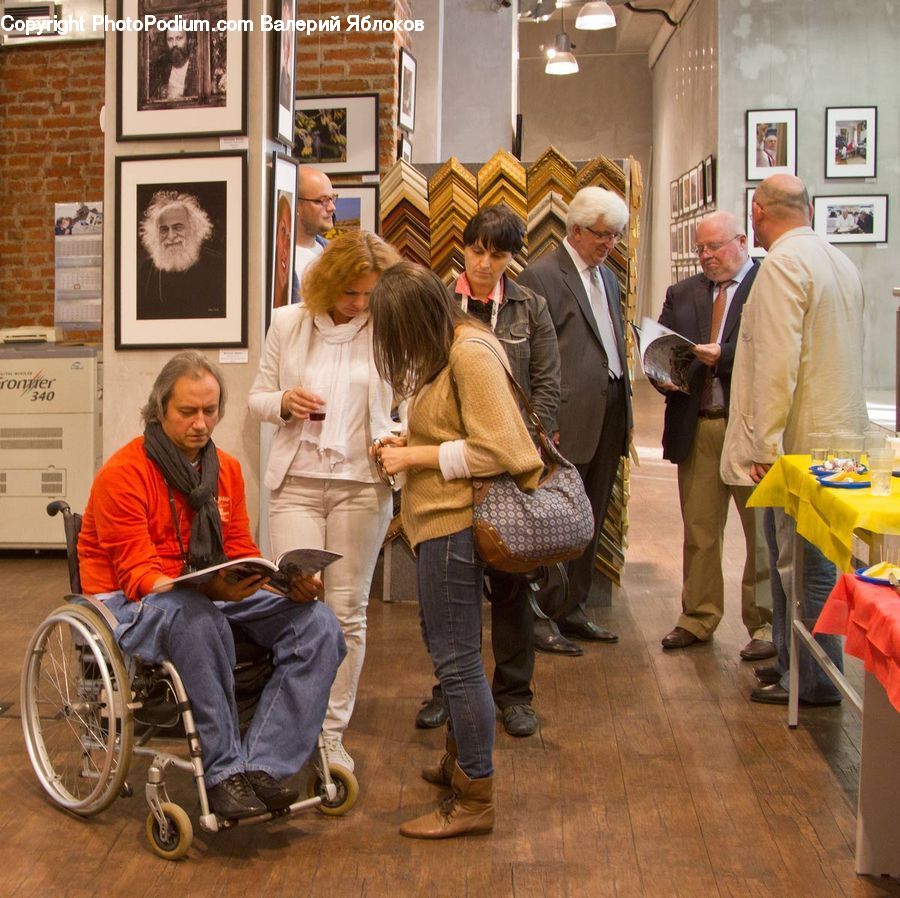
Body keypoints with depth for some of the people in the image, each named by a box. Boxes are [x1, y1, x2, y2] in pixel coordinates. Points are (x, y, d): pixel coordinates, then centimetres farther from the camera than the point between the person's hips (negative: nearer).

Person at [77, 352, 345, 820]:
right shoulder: (122, 474, -11)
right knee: (196, 618, -42)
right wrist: (209, 588, -35)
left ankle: (260, 768, -24)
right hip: (131, 603, -6)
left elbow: (242, 554, 10)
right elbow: (139, 576, -16)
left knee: (317, 623, -17)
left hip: (214, 595, 6)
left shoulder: (226, 469, 9)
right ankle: (224, 771, -28)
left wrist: (291, 581, -12)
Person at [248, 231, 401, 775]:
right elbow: (259, 397, 12)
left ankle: (333, 733, 18)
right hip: (296, 481, 1)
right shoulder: (288, 325, 3)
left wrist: (395, 439, -18)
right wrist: (284, 402, -10)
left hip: (362, 484, -1)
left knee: (347, 611, 6)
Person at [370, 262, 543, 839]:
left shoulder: (472, 353, -16)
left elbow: (496, 450, -21)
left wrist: (418, 456, -15)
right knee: (449, 646, 21)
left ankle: (476, 800, 5)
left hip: (455, 524, -11)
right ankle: (459, 762, 37)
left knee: (456, 657, -5)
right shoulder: (451, 352, 15)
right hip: (442, 522, 11)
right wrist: (412, 444, 7)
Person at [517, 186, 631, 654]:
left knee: (590, 522, 13)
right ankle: (542, 616, 8)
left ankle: (572, 610, 24)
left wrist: (626, 411, 14)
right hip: (568, 421, -8)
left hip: (607, 417, 8)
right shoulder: (541, 276, -9)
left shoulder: (607, 277, 17)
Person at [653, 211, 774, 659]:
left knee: (762, 531, 3)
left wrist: (723, 357, -21)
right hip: (696, 428, 5)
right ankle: (698, 618, 22)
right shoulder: (681, 294, 16)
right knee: (699, 531, 11)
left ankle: (764, 624, 14)